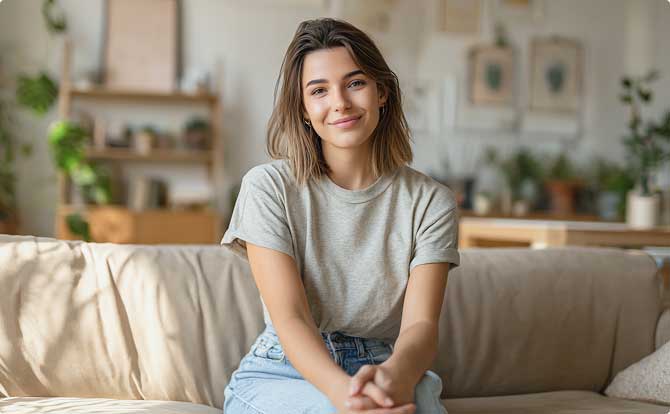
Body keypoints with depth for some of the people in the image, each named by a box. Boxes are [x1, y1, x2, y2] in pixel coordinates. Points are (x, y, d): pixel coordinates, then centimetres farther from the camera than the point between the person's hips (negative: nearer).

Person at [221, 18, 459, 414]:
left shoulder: (431, 202, 1)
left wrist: (396, 375, -37)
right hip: (280, 375, -1)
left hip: (386, 371, 2)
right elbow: (290, 319, -13)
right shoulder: (267, 188, -4)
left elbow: (421, 324, -11)